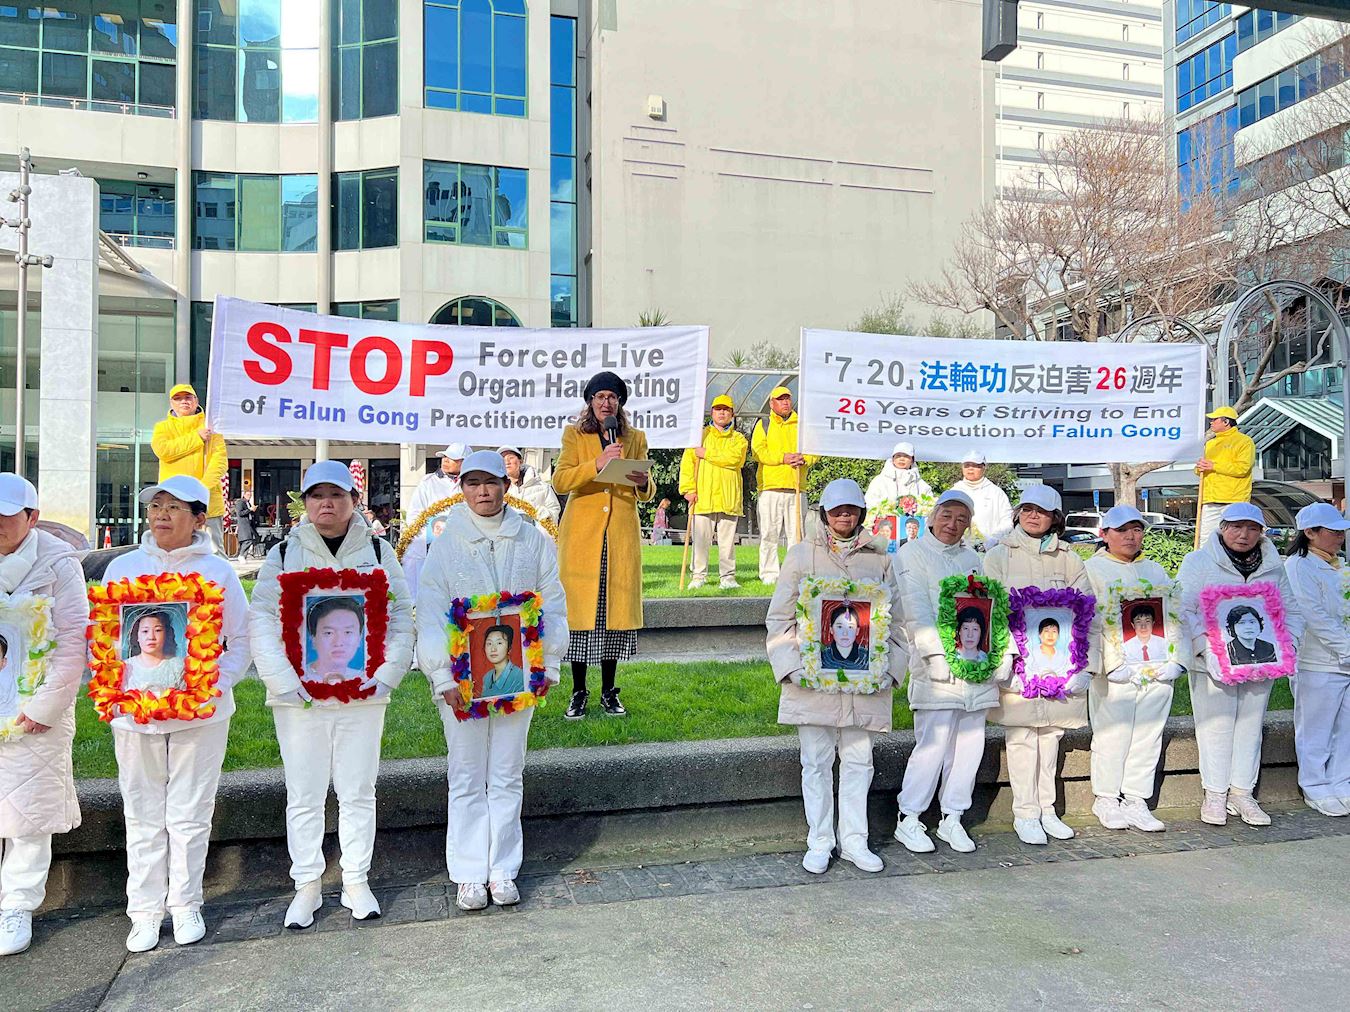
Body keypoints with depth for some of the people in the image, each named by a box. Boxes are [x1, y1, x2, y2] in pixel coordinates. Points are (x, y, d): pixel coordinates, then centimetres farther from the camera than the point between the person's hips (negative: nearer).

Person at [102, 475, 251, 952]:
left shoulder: (217, 571, 0)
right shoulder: (123, 567, 6)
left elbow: (242, 639, 2)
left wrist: (218, 684, -13)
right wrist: (115, 688, -7)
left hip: (201, 713, -1)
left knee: (189, 814, 7)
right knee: (143, 816, 9)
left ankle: (185, 905, 22)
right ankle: (145, 911, 22)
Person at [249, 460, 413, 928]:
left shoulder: (378, 552, 6)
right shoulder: (284, 555, 4)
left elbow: (402, 617, 4)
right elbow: (260, 621, -2)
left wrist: (387, 674, -8)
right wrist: (285, 682, -12)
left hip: (362, 695, 1)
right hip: (300, 697, 0)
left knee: (358, 792, 9)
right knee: (304, 796, 8)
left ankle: (356, 882, 23)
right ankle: (306, 887, 22)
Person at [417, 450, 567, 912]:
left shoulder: (533, 540, 2)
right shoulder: (445, 544, -3)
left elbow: (553, 603, 6)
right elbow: (431, 616, -5)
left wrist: (548, 665, -1)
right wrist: (443, 677, -13)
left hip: (517, 673, 2)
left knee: (507, 775, 9)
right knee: (467, 778, 6)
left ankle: (503, 870, 20)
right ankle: (469, 875, 17)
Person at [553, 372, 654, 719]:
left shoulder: (635, 438, 14)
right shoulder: (574, 435, 8)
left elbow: (647, 493, 16)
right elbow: (559, 481, -6)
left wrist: (643, 484, -7)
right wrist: (597, 464, -18)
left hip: (622, 535, 2)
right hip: (582, 534, -2)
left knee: (617, 609, 3)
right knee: (580, 609, -3)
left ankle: (608, 692, 14)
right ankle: (578, 693, 8)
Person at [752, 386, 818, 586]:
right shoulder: (763, 425, 11)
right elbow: (758, 451, -4)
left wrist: (804, 459, -11)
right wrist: (783, 457, -14)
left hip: (796, 487, 2)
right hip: (770, 487, -2)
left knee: (796, 532, 2)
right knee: (769, 533, -2)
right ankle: (769, 573, 5)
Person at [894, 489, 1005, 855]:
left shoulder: (972, 558, 19)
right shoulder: (913, 554, 1)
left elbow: (989, 609, 15)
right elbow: (916, 612, -9)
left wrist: (1002, 652, 3)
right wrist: (937, 654, -18)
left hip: (977, 665, 6)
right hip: (938, 667, -6)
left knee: (970, 743, 6)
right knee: (934, 743, -7)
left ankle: (952, 818, 17)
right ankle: (908, 820, 5)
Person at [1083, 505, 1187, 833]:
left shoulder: (1156, 571, 19)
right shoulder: (1093, 569, 3)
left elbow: (1176, 615, 13)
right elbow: (1091, 622, -7)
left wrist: (1177, 659, -2)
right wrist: (1112, 664, -16)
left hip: (1158, 671, 4)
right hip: (1116, 672, -4)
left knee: (1148, 736, 5)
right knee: (1112, 735, -1)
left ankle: (1136, 800, 15)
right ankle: (1106, 799, 14)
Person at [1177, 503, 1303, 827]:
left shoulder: (1273, 567, 11)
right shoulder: (1199, 562, -2)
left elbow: (1292, 613, 15)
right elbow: (1182, 611, -8)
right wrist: (1207, 650, -20)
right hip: (1214, 666, -4)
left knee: (1250, 727, 9)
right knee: (1216, 727, 1)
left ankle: (1242, 793, 21)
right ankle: (1215, 795, 13)